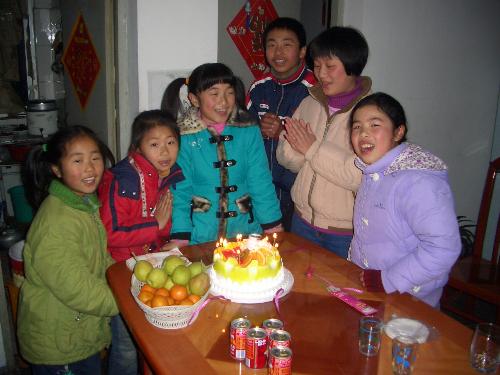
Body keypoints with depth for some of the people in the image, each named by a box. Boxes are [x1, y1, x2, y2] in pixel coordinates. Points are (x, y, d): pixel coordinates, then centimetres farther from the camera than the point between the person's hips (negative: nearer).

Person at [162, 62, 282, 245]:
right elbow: (179, 192, -3)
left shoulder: (249, 131, 2)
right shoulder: (183, 137, -5)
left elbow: (261, 185, 4)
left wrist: (274, 230, 0)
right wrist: (181, 241, -9)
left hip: (246, 231, 2)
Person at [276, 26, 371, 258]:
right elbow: (287, 159, 6)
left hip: (346, 233, -5)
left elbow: (362, 177, -25)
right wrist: (294, 147, -17)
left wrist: (314, 148, -19)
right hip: (303, 221, 5)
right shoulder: (310, 103, 2)